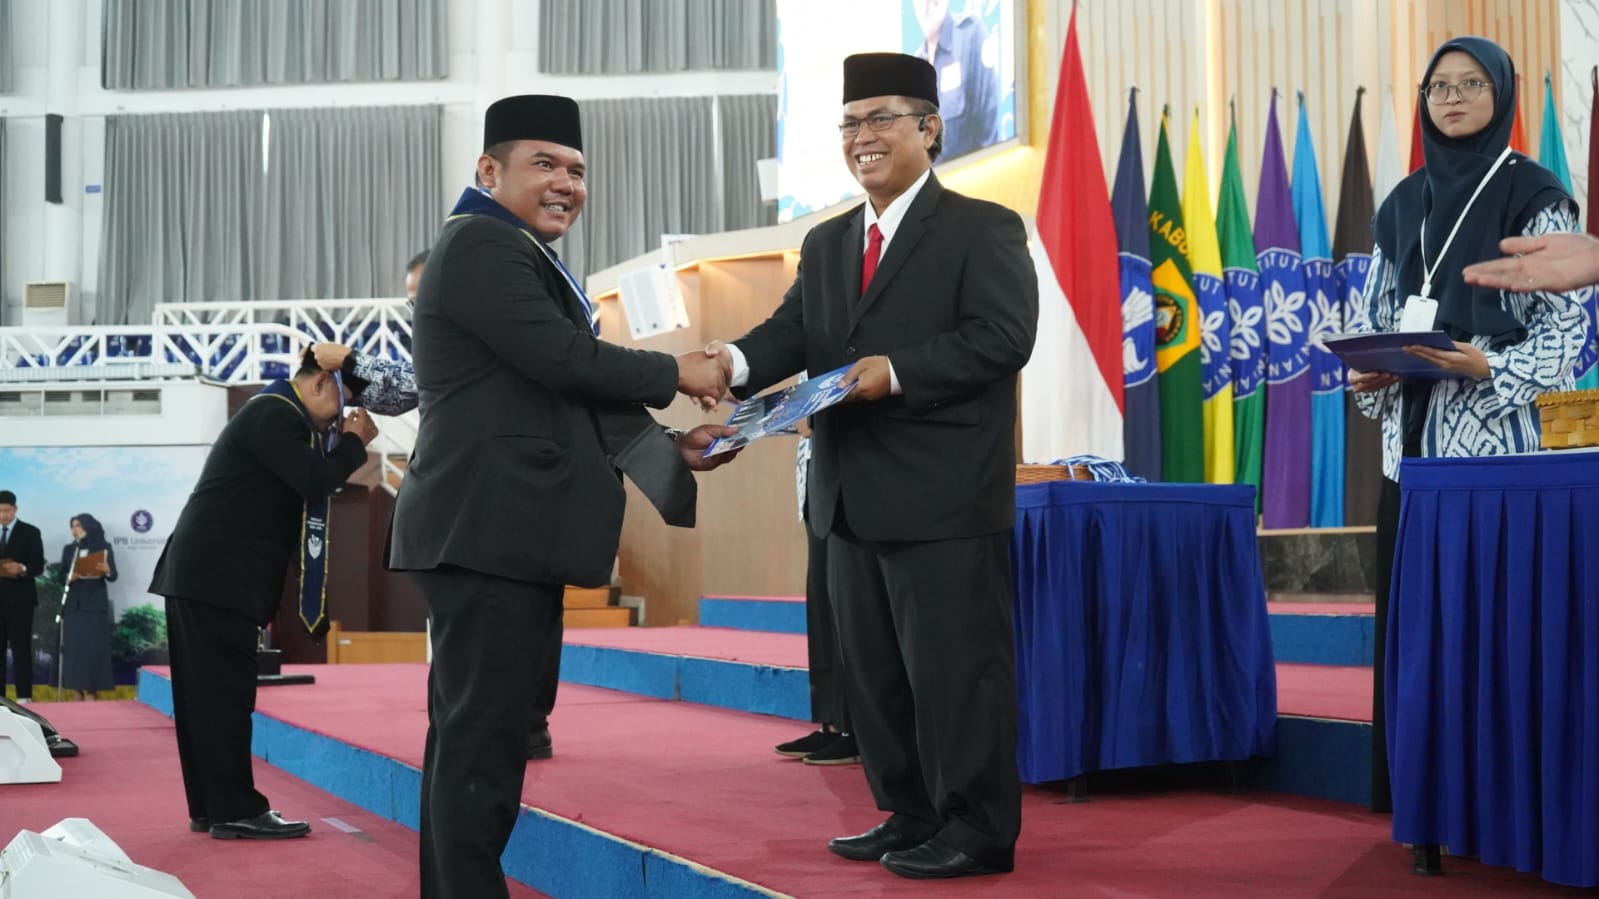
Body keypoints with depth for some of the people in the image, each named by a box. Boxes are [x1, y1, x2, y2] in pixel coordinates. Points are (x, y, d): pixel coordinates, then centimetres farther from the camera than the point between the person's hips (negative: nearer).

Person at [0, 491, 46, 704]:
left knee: (21, 648, -3)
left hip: (20, 599, -3)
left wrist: (22, 569, -22)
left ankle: (24, 697, -1)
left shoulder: (30, 532, 2)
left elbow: (39, 566, -3)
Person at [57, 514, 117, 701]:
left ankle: (90, 691, -5)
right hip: (74, 604, 3)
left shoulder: (104, 548, 1)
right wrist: (69, 578, -13)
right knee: (74, 647, -1)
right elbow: (61, 576, 9)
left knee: (93, 648, -6)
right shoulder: (69, 549, 10)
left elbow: (113, 577, -1)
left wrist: (107, 570, -23)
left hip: (95, 604, -3)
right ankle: (78, 691, 2)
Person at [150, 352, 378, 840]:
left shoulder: (276, 413, 19)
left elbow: (303, 481, 20)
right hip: (217, 575, -10)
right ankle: (235, 810, -7)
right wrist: (354, 443, -5)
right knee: (224, 693, -9)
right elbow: (314, 481, -20)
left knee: (210, 694, 9)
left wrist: (342, 443, 7)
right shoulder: (275, 414, -12)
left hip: (205, 573, 10)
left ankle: (210, 807, 13)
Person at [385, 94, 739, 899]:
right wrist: (675, 374, -5)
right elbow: (563, 357, -19)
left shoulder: (523, 257, 24)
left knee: (471, 731, 11)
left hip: (504, 532, 11)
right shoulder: (480, 244, -8)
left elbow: (562, 398, 20)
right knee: (482, 732, -9)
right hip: (488, 530, -11)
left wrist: (673, 448, 9)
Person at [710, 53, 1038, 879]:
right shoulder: (826, 244, 18)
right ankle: (909, 817, 24)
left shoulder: (983, 229, -3)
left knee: (955, 668, -3)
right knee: (873, 670, 13)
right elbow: (794, 332, 6)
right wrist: (737, 362, -16)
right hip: (854, 498, 8)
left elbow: (1002, 336, -15)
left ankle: (977, 829, 6)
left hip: (944, 497, -7)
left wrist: (897, 371, -23)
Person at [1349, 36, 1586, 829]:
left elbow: (1565, 321, -7)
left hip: (1491, 432, -5)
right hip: (1410, 435, 5)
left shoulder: (1532, 196, -2)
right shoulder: (1403, 203, 14)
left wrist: (1490, 368, -21)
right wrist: (1371, 375, -3)